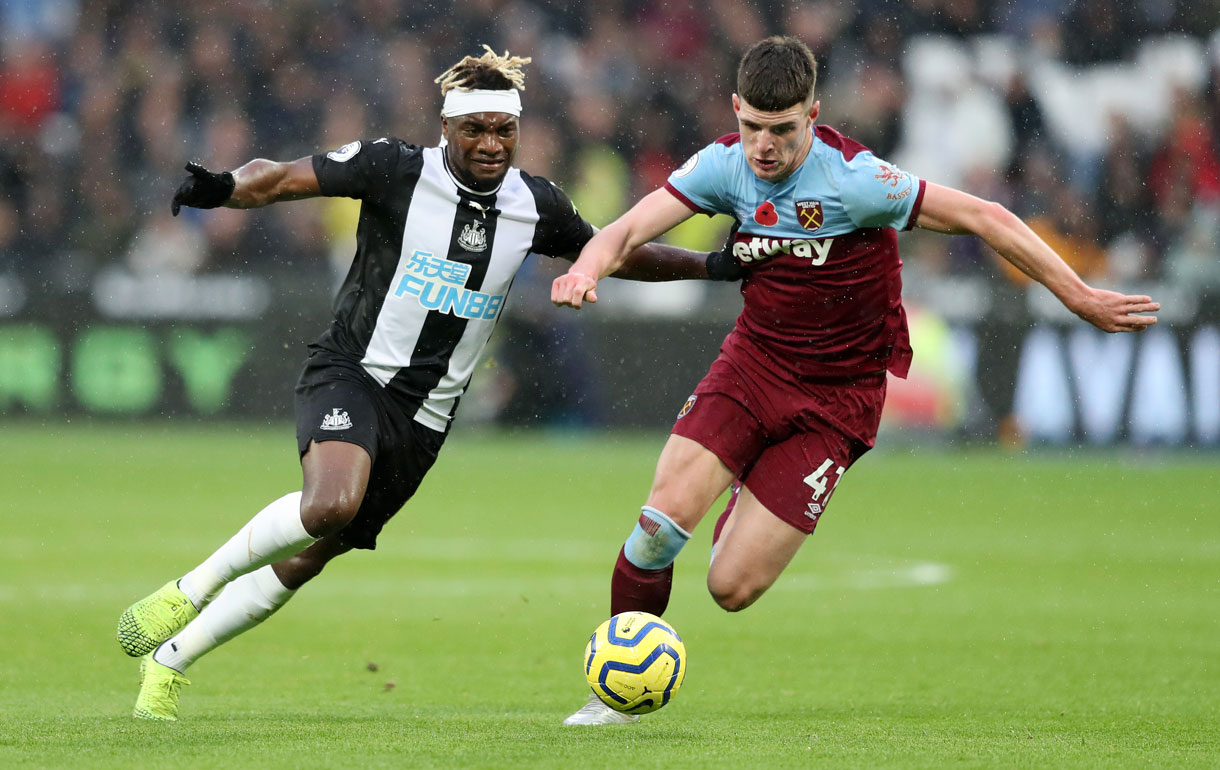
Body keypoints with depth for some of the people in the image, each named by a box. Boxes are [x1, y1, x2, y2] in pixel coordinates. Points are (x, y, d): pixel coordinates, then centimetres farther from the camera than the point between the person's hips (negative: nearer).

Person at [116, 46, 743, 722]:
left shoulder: (534, 205, 4)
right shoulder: (396, 171, -10)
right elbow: (281, 179, -13)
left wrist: (709, 266, 14)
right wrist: (224, 189, -34)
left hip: (423, 418, 5)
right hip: (351, 372, -5)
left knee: (305, 561, 5)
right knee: (330, 504, -34)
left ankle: (166, 662, 20)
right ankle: (189, 590, -14)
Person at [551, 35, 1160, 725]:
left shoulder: (852, 179, -23)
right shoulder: (725, 164, -8)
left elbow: (984, 217, -18)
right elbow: (628, 230, -10)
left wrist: (1081, 298, -16)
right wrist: (588, 268, -35)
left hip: (835, 396, -3)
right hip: (754, 360, 4)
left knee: (732, 587, -10)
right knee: (666, 515, -17)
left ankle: (751, 509, 28)